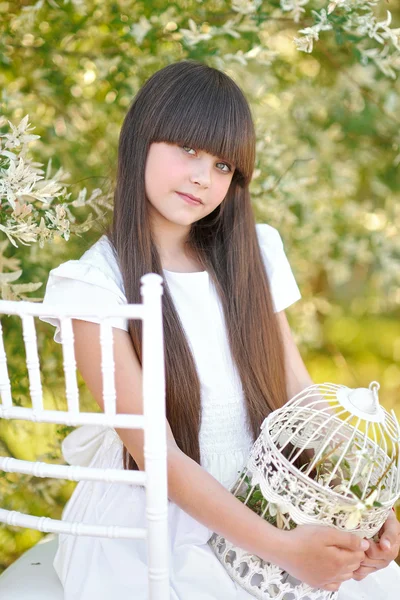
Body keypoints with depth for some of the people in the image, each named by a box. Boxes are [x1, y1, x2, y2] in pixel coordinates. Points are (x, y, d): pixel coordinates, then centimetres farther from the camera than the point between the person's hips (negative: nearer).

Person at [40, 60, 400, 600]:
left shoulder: (251, 256, 5)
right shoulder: (97, 284, -11)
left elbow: (301, 394, 2)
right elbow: (154, 451, -15)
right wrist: (281, 549, -22)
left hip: (262, 506, 5)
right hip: (155, 521, -5)